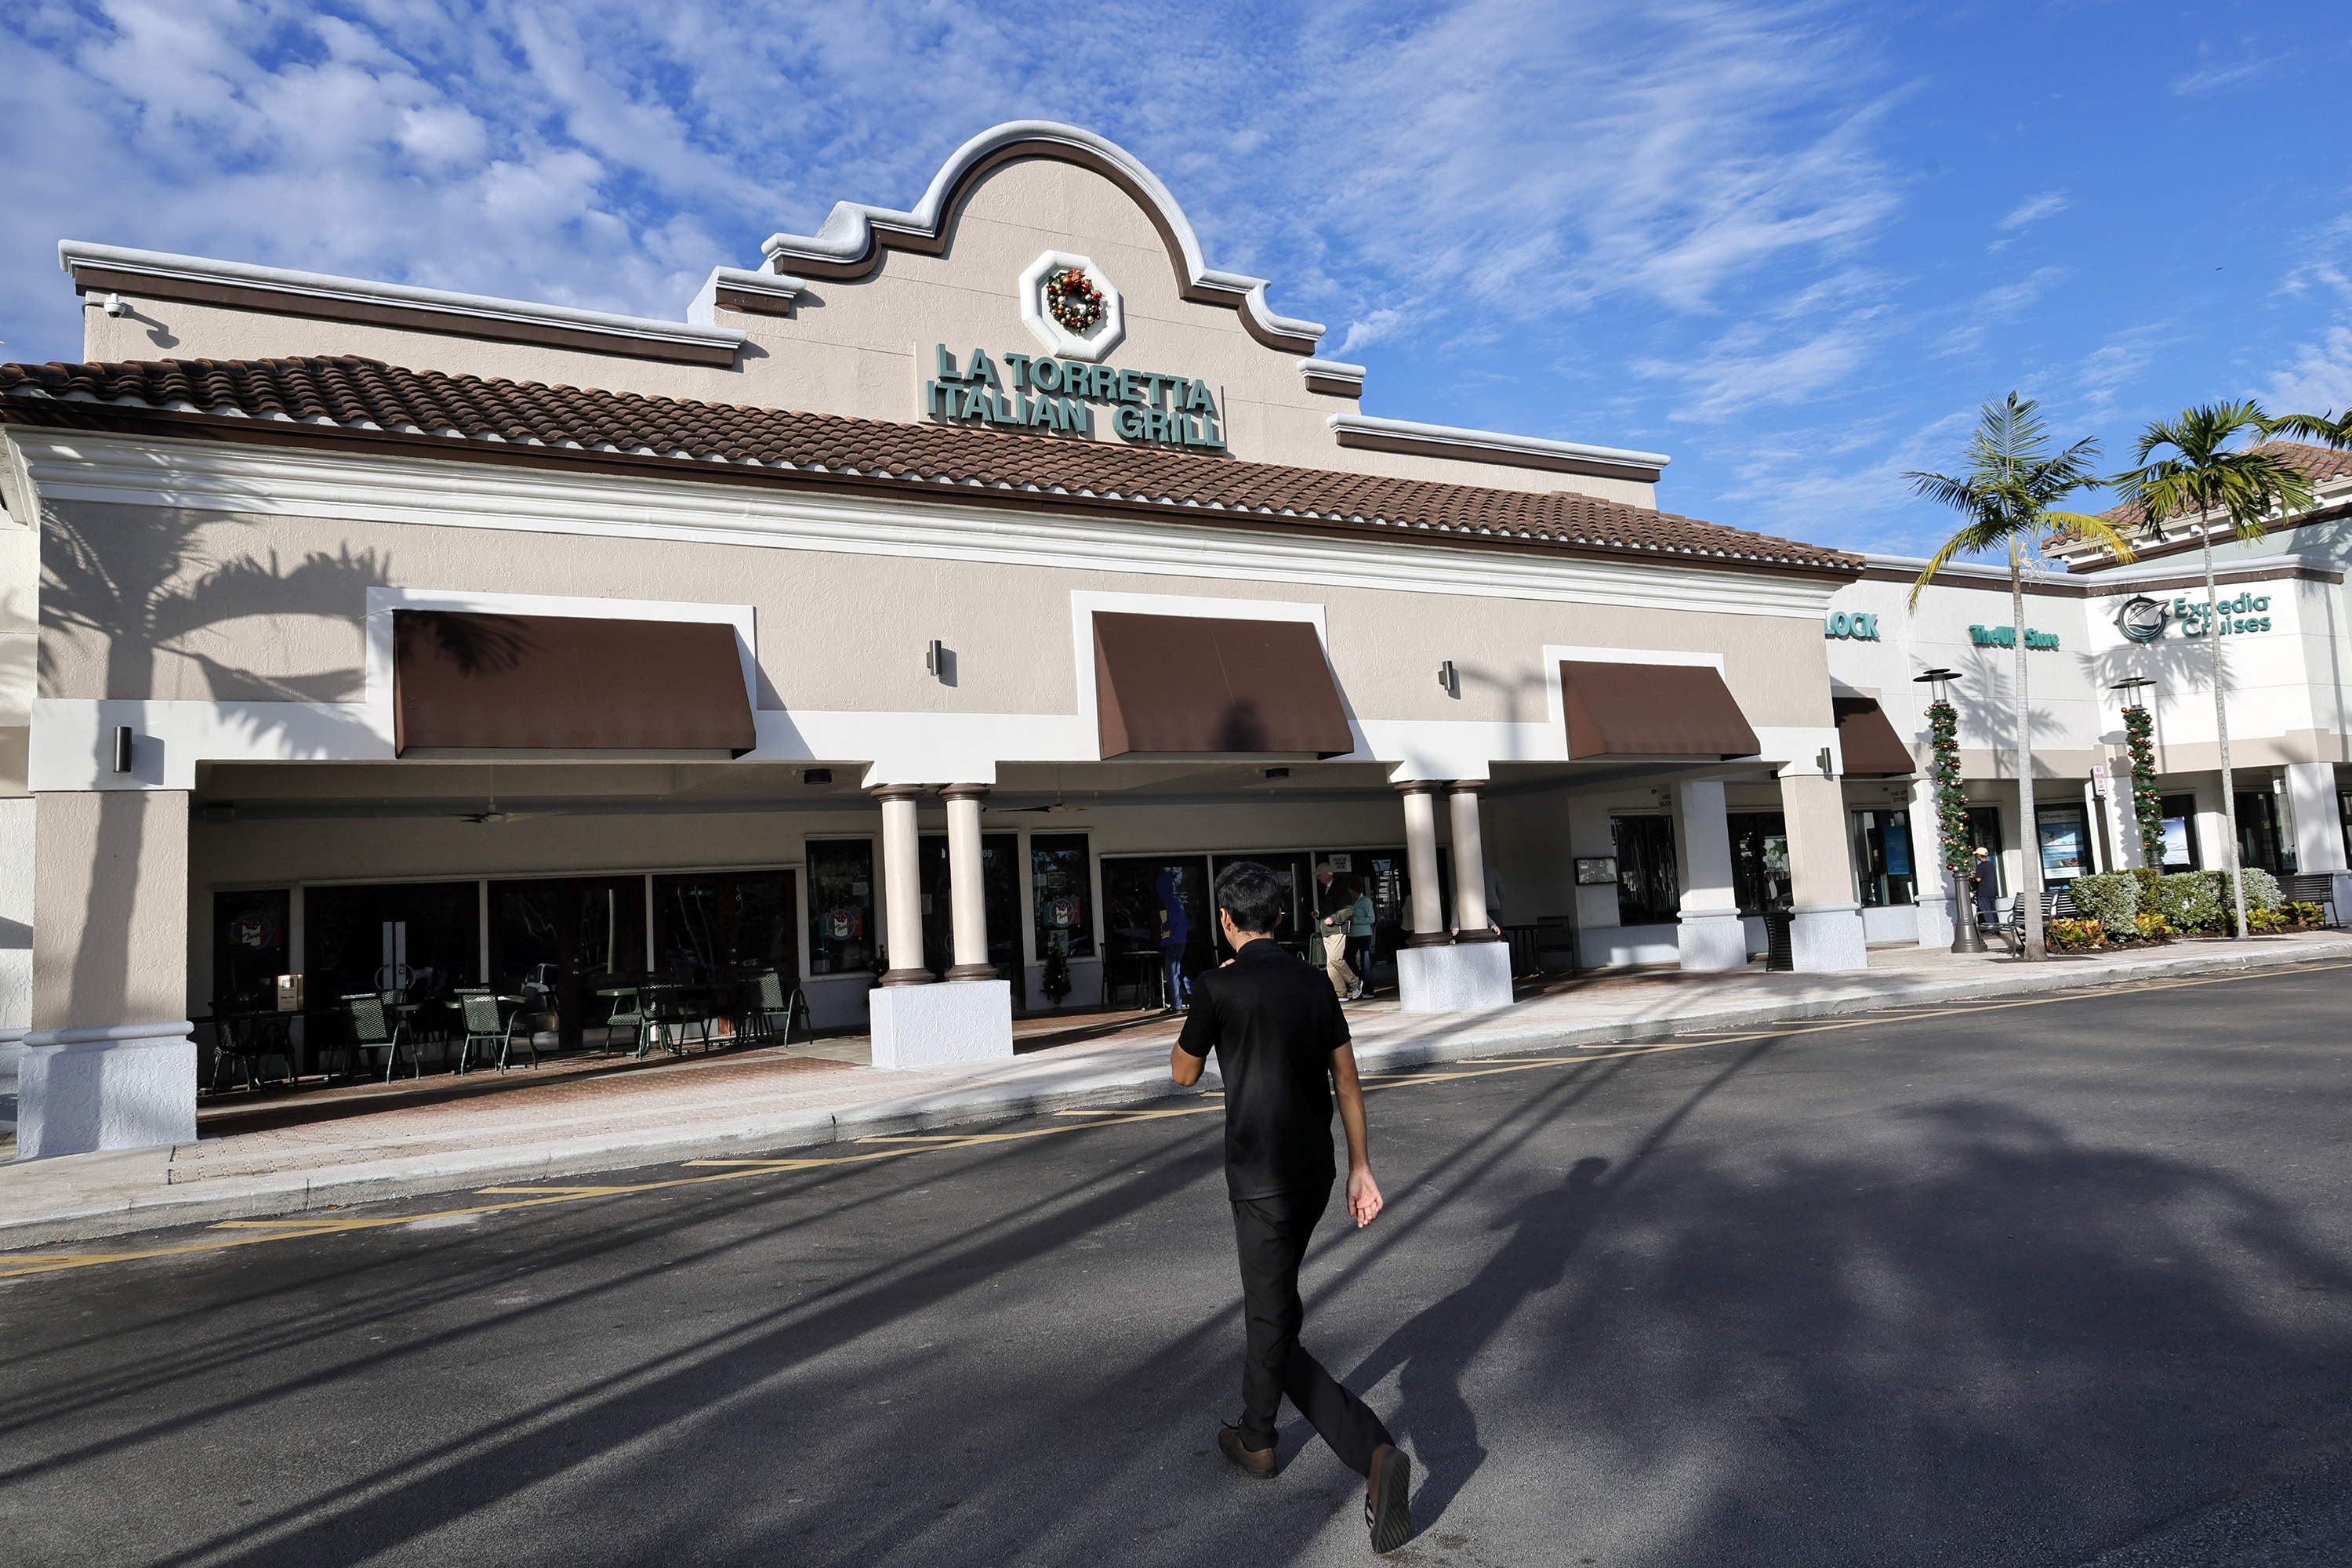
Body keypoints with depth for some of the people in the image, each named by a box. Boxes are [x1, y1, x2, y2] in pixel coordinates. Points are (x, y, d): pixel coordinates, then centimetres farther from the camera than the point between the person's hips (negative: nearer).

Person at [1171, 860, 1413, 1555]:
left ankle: (1375, 1453, -13)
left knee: (1278, 1335, 1)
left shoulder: (1217, 987, -14)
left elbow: (1183, 1071, 1)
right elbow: (1348, 1084, 3)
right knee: (1271, 1302, 26)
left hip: (1261, 1181, -7)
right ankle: (1256, 1436, 41)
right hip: (1314, 1174, 7)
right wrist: (1361, 1169, 8)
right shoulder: (1314, 984, 3)